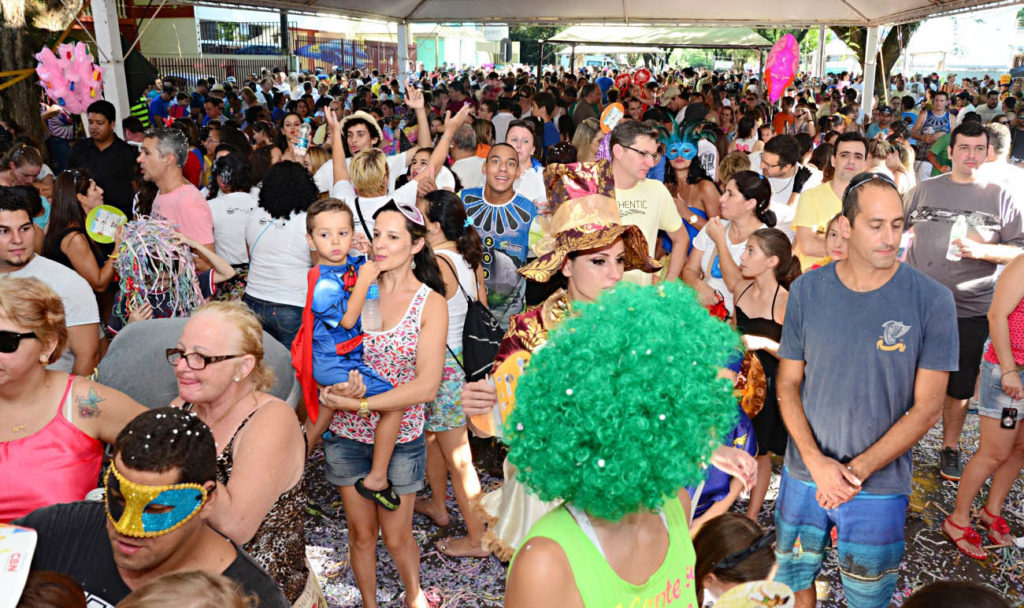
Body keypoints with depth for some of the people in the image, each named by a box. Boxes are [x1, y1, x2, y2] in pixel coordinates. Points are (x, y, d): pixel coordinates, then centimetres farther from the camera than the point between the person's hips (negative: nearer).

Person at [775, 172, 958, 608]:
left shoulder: (931, 300, -12)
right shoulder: (806, 291, -6)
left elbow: (927, 406, -11)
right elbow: (788, 383, -2)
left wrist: (857, 470, -16)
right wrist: (816, 461, -15)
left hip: (880, 484, -1)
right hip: (804, 473, 2)